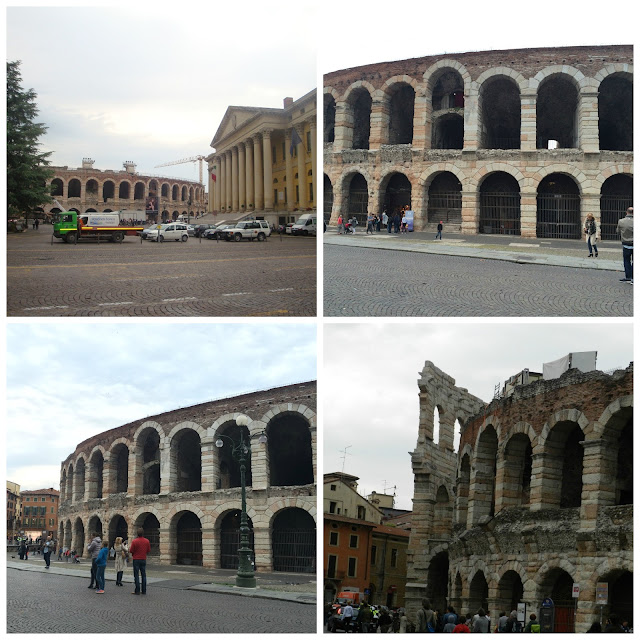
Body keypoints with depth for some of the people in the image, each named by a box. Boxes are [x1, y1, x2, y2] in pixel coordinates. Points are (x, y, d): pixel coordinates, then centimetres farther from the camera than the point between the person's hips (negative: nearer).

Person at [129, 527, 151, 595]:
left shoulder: (135, 541, -14)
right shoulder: (147, 541, -2)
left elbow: (131, 551, -11)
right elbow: (149, 550, 6)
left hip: (136, 560, -4)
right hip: (144, 559, 4)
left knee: (136, 575, 1)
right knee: (143, 575, 10)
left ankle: (137, 591, -1)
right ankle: (144, 591, 11)